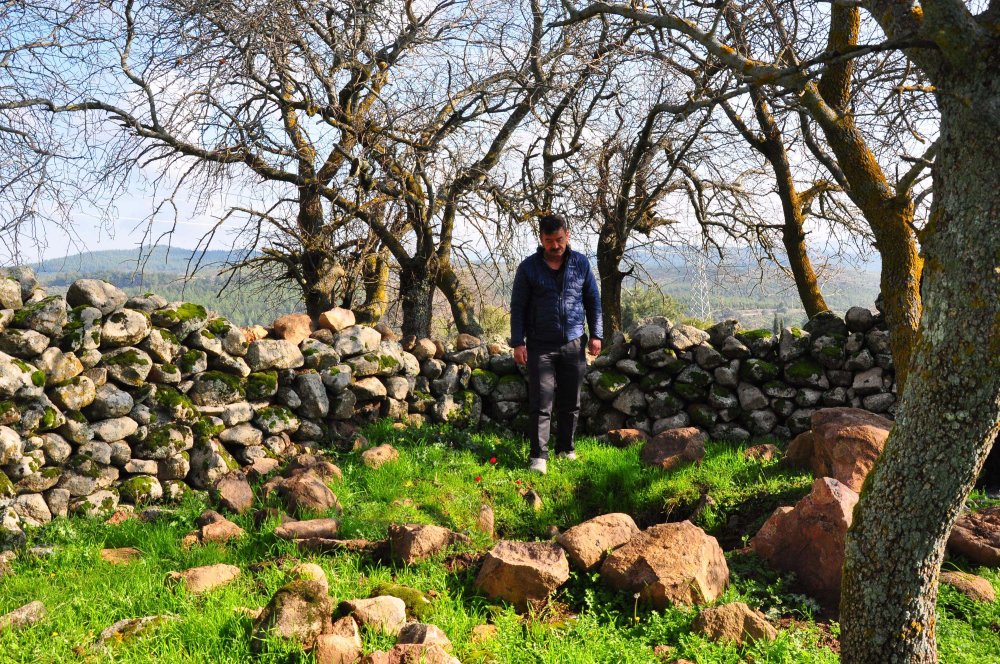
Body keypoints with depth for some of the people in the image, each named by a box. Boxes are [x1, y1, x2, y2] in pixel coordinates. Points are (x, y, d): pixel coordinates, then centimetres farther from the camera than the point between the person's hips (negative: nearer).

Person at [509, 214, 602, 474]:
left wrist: (596, 334, 4)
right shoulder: (528, 267, -1)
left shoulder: (581, 263, 4)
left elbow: (593, 301, 10)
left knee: (571, 403, 10)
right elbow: (518, 306, 1)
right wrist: (518, 342, -6)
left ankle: (566, 448, 24)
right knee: (541, 404, -4)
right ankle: (539, 456, 1)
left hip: (573, 345, 2)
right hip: (540, 346, -2)